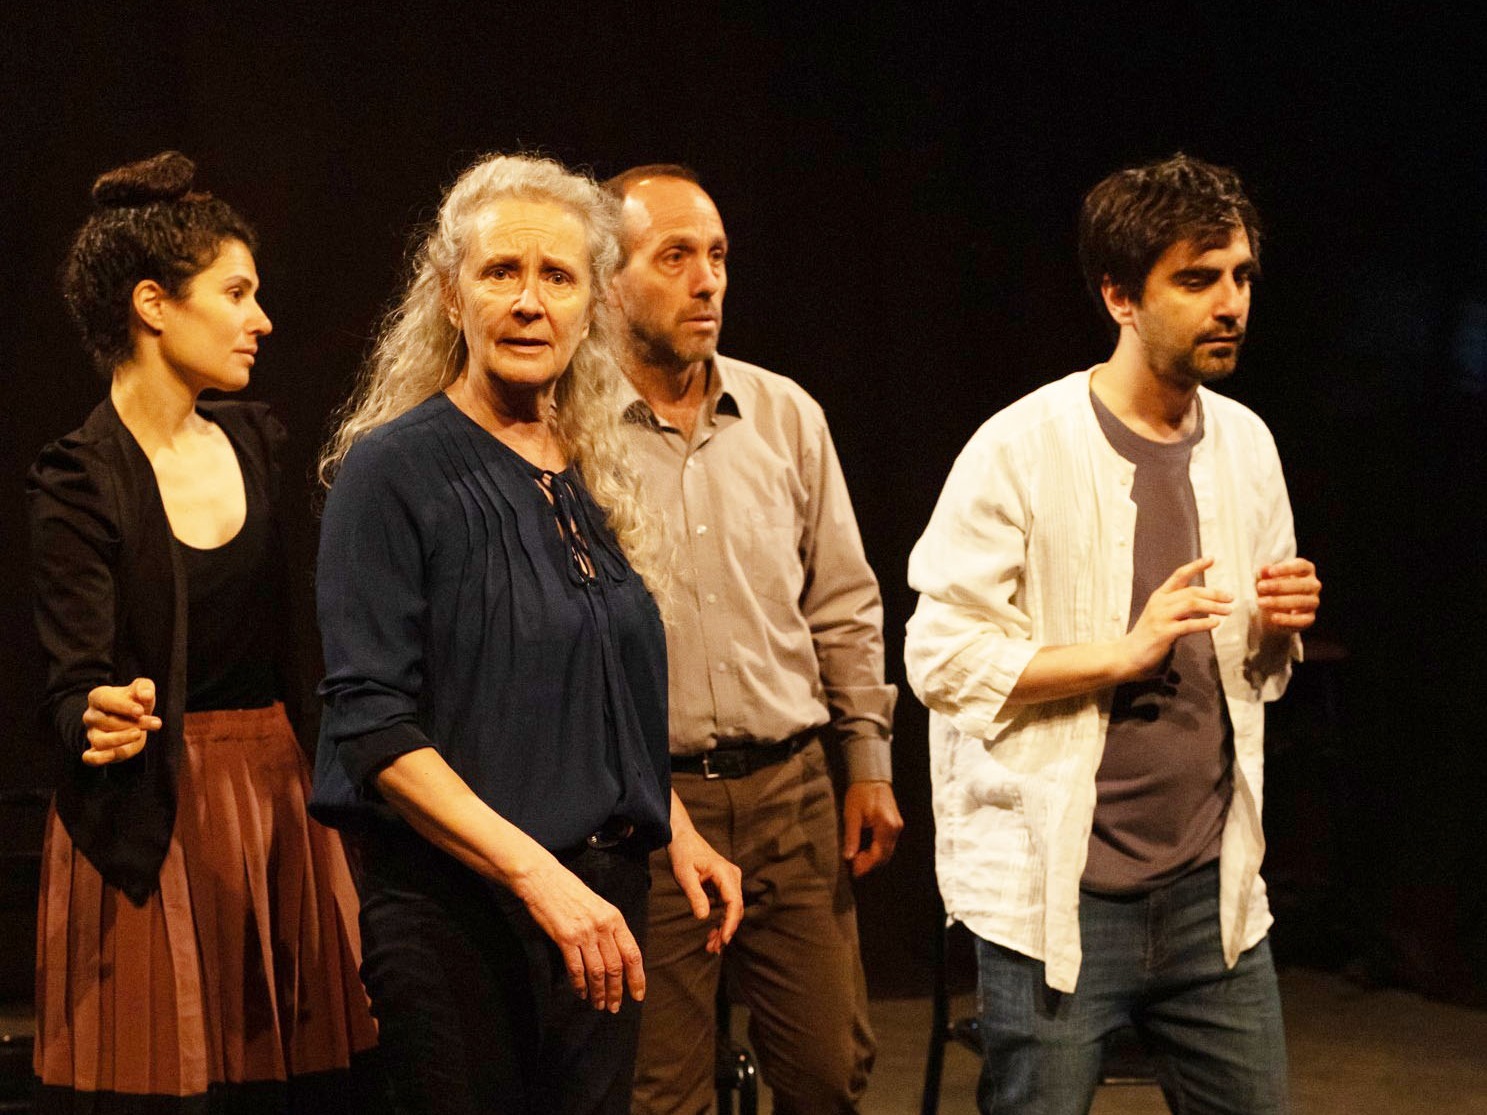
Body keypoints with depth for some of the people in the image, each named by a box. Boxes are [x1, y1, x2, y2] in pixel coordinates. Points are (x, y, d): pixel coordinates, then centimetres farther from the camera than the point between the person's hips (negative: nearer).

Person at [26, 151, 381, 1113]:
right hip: (155, 829, -6)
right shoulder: (80, 482, -8)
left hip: (282, 807, 6)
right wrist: (104, 720, -35)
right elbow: (73, 688, -15)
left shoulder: (258, 441, 10)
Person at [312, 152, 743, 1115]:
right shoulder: (395, 470, -10)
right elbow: (373, 726, -17)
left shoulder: (593, 474, 11)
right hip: (460, 916, -6)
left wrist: (675, 829, 9)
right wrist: (535, 874, -24)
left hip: (604, 901, 6)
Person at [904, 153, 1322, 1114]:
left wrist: (1280, 627, -3)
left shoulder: (1246, 442, 9)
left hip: (1214, 887, 6)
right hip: (1059, 892, -5)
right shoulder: (1022, 448, -10)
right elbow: (940, 658, -14)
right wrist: (1125, 652, -21)